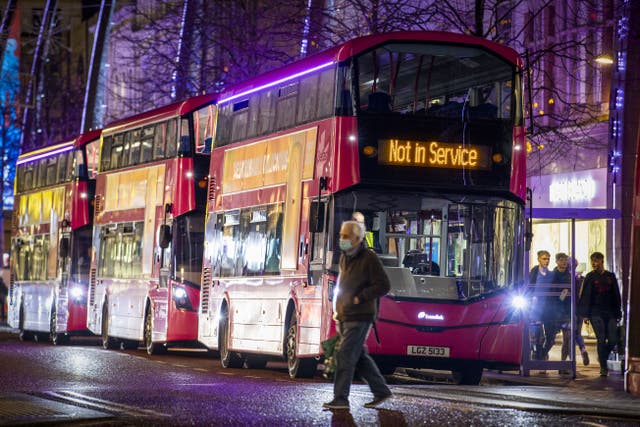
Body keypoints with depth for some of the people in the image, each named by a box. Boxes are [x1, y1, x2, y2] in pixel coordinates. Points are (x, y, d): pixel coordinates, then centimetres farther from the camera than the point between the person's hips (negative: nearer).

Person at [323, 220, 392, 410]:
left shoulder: (369, 259, -12)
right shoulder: (344, 258, 13)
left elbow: (383, 286, -16)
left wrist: (359, 298, -18)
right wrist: (337, 309, 14)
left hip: (359, 317, -8)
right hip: (344, 317, 8)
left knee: (345, 356, -10)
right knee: (360, 357, 12)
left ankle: (340, 399, -8)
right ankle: (381, 391, 23)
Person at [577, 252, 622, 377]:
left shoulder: (611, 276, 11)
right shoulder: (590, 277, 4)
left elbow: (616, 296, 14)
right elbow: (585, 296, 0)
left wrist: (618, 313, 8)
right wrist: (584, 314, -8)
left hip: (610, 313, 3)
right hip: (596, 313, -3)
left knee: (613, 340, -4)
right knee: (601, 340, -11)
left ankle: (603, 357, 23)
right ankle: (603, 367, -5)